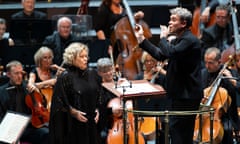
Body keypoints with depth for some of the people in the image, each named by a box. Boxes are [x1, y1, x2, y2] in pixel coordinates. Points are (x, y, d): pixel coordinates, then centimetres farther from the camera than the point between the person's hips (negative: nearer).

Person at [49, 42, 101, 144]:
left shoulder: (92, 75, 8)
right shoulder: (65, 77, -8)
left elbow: (98, 96, 19)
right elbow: (59, 103, -9)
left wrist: (97, 110, 3)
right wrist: (73, 112, -18)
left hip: (91, 123, 5)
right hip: (72, 124, -5)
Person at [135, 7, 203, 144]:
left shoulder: (190, 40, -15)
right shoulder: (180, 40, 18)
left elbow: (171, 52, -30)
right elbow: (160, 55, 20)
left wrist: (163, 37, -12)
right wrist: (142, 40, 16)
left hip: (187, 95, -10)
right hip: (182, 93, 10)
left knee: (176, 128, -13)